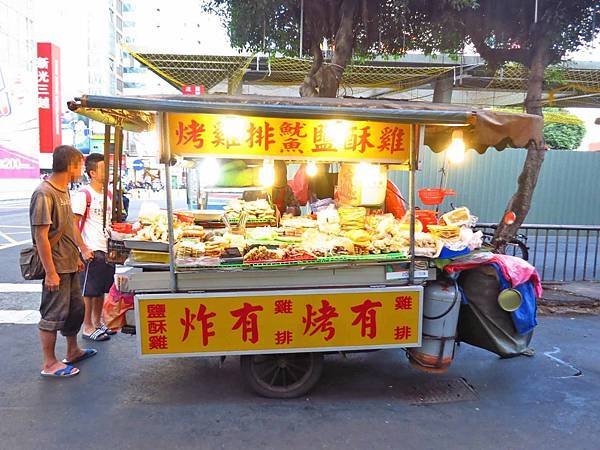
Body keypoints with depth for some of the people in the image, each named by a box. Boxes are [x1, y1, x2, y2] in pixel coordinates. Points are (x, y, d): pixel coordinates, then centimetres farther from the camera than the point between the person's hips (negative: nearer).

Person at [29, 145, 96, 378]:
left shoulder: (63, 191, 9)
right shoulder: (44, 194, -19)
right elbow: (41, 236, -21)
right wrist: (50, 272, -21)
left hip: (69, 264, 9)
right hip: (56, 267, -9)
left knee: (75, 308, 18)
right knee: (53, 315, 2)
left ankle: (73, 351, 35)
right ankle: (50, 364, 17)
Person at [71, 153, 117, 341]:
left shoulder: (109, 194, 10)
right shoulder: (83, 195, -12)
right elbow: (73, 224, -13)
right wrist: (84, 249, -16)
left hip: (108, 250, 7)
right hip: (92, 252, -7)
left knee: (102, 290, 16)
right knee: (88, 291, 5)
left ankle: (98, 323, 29)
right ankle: (88, 328, 16)